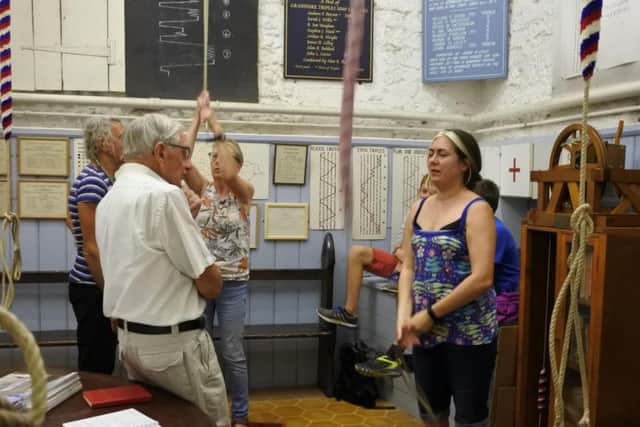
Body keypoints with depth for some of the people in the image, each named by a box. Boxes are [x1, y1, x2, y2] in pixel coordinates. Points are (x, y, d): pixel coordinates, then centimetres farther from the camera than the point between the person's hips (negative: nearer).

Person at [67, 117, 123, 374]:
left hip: (103, 285, 9)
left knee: (102, 366, 17)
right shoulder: (92, 180, -18)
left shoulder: (106, 180, 10)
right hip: (94, 289, -9)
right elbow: (91, 247, -20)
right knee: (95, 370, 1)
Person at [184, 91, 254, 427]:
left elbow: (230, 175, -25)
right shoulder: (204, 190, 4)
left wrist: (215, 126, -23)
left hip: (232, 284, -3)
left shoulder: (245, 192, -4)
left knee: (232, 353, 4)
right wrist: (198, 119, -19)